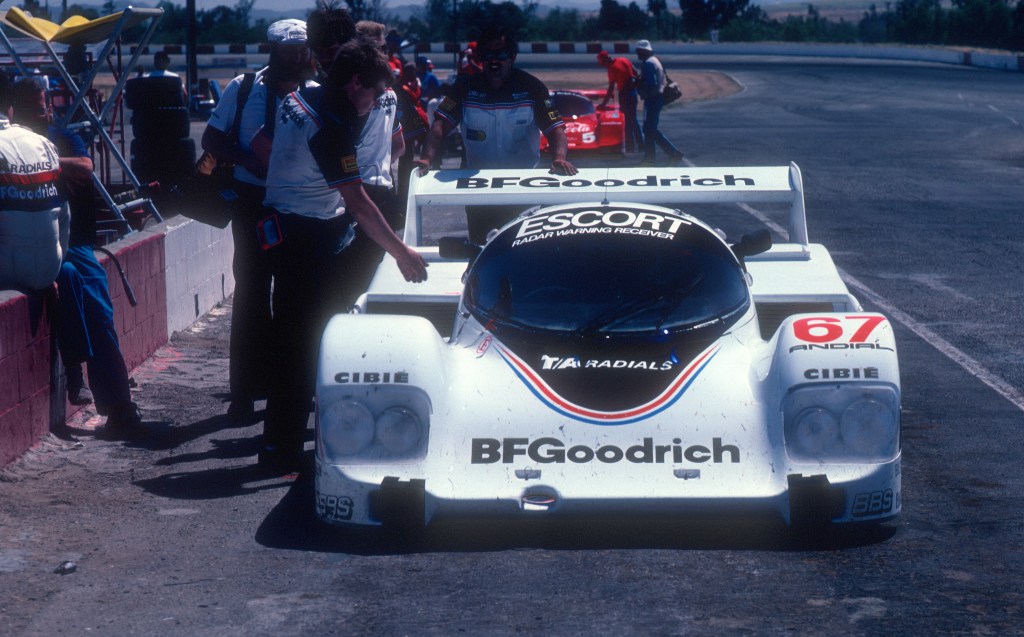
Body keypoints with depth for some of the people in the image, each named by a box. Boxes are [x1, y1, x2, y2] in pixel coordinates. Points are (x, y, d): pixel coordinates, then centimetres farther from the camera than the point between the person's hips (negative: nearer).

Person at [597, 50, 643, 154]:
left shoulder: (612, 68, -16)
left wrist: (603, 104, -12)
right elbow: (636, 74, 10)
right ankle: (640, 145, 18)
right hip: (633, 90, 8)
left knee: (628, 120, 2)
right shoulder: (624, 60, 5)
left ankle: (630, 147, 7)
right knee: (634, 120, 16)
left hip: (624, 93, -7)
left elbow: (611, 89, -16)